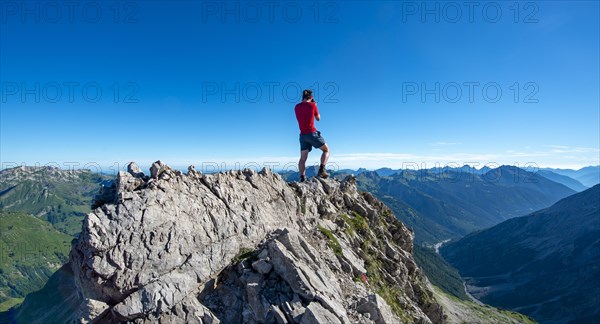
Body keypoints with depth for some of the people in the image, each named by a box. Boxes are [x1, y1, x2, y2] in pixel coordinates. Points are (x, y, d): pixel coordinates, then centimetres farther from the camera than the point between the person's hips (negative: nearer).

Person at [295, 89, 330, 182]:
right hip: (312, 133, -5)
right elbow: (318, 118, 9)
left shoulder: (297, 107, 9)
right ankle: (322, 169, -6)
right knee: (326, 150, 10)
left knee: (303, 158, 5)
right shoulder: (312, 105, -4)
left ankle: (302, 178, -3)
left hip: (303, 135, 5)